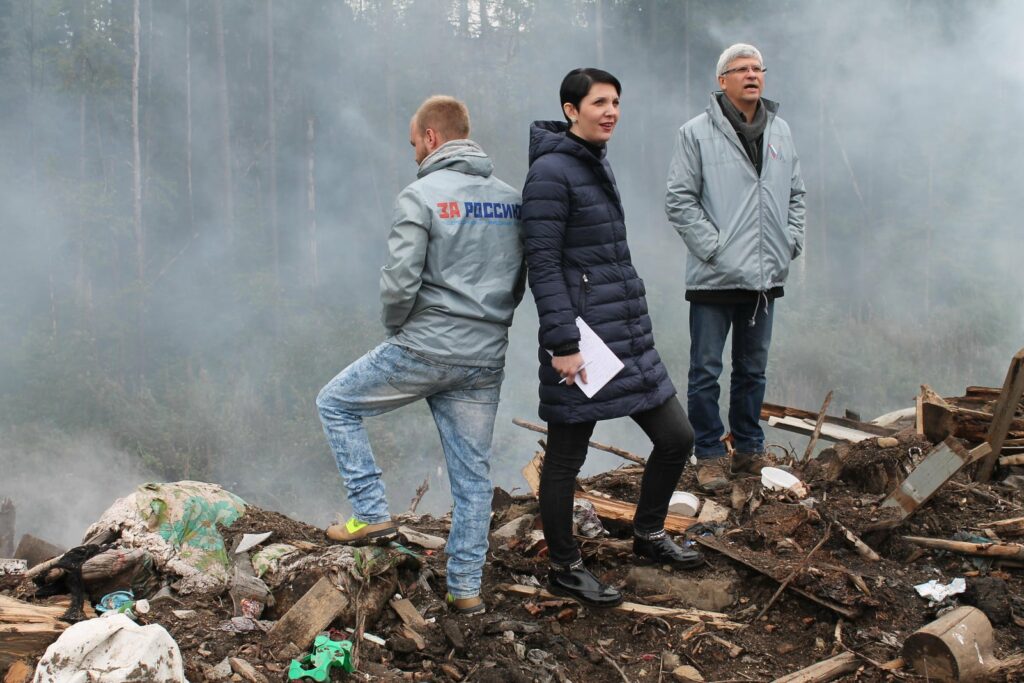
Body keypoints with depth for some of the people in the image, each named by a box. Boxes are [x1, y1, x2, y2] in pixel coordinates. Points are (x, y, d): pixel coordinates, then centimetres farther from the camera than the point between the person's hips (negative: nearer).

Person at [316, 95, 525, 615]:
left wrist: (397, 329, 1)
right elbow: (520, 283, 14)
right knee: (473, 474, 11)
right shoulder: (510, 199, 10)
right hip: (486, 359, 6)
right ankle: (466, 588, 15)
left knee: (336, 403, 15)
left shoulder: (421, 196, -10)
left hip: (423, 351, -6)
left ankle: (372, 514, 10)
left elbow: (399, 282, -17)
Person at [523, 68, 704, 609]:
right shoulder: (551, 170, -13)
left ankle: (648, 535, 32)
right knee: (565, 459, 5)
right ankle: (564, 569, 20)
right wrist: (562, 343, -21)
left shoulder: (597, 164, 15)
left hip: (628, 335, 9)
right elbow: (542, 263, -18)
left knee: (676, 437, 12)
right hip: (580, 339, -9)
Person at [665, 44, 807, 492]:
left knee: (753, 370, 15)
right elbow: (679, 201, -8)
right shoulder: (697, 132, -6)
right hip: (714, 277, -5)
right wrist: (713, 247, -14)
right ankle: (710, 455, 12)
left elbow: (796, 193, 19)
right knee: (706, 372, 1)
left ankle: (749, 449, 27)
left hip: (766, 276, 5)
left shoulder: (780, 131, 11)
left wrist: (792, 241, 6)